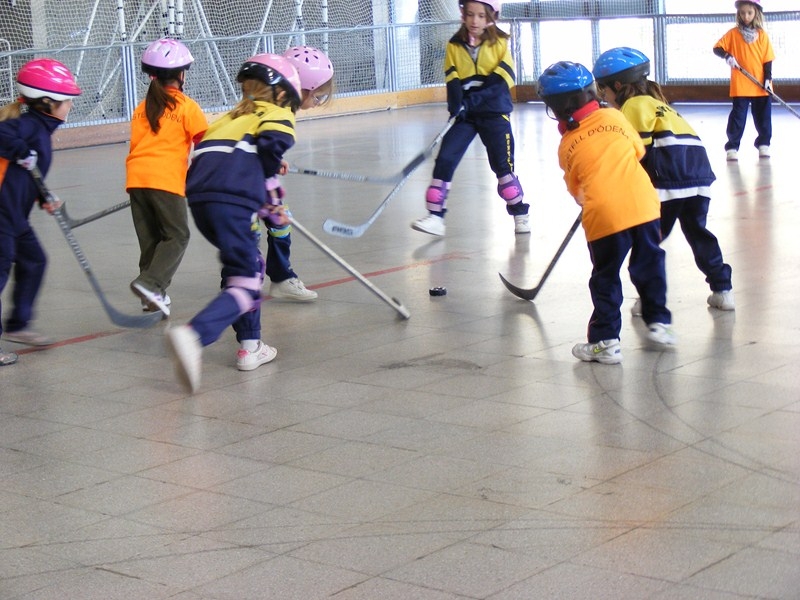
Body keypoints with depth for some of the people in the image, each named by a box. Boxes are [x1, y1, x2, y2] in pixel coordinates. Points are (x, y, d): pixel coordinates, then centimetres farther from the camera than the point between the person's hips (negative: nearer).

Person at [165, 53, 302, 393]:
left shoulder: (234, 116, 34)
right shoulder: (278, 116, 15)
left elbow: (206, 148, 25)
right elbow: (270, 148, -5)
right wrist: (272, 197, 8)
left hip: (198, 196, 7)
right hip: (233, 201, -7)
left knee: (247, 265, 26)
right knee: (244, 283, -6)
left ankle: (250, 347, 26)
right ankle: (192, 336, -30)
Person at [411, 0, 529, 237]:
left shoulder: (500, 43, -1)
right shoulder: (454, 45, 4)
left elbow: (501, 81, -11)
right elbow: (452, 81, -3)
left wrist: (472, 101, -21)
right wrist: (456, 105, -23)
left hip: (494, 112, -2)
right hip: (465, 113, 2)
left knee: (503, 165, 1)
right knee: (444, 160, -8)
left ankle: (520, 215, 17)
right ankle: (435, 217, -4)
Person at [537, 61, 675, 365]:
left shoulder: (566, 146, 7)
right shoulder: (613, 117, 8)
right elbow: (638, 150, 20)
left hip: (603, 216, -2)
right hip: (642, 204, 2)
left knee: (605, 278, 9)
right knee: (649, 264, 19)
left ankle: (605, 340, 8)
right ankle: (658, 322, 25)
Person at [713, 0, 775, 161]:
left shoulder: (762, 35, 2)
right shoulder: (733, 33, 0)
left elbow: (767, 59, 2)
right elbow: (717, 48, -1)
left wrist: (768, 78, -6)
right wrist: (727, 56, -20)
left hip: (760, 86, 2)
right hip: (740, 85, -2)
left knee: (763, 116, 9)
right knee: (738, 117, -1)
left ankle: (763, 144, 22)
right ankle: (732, 147, 4)